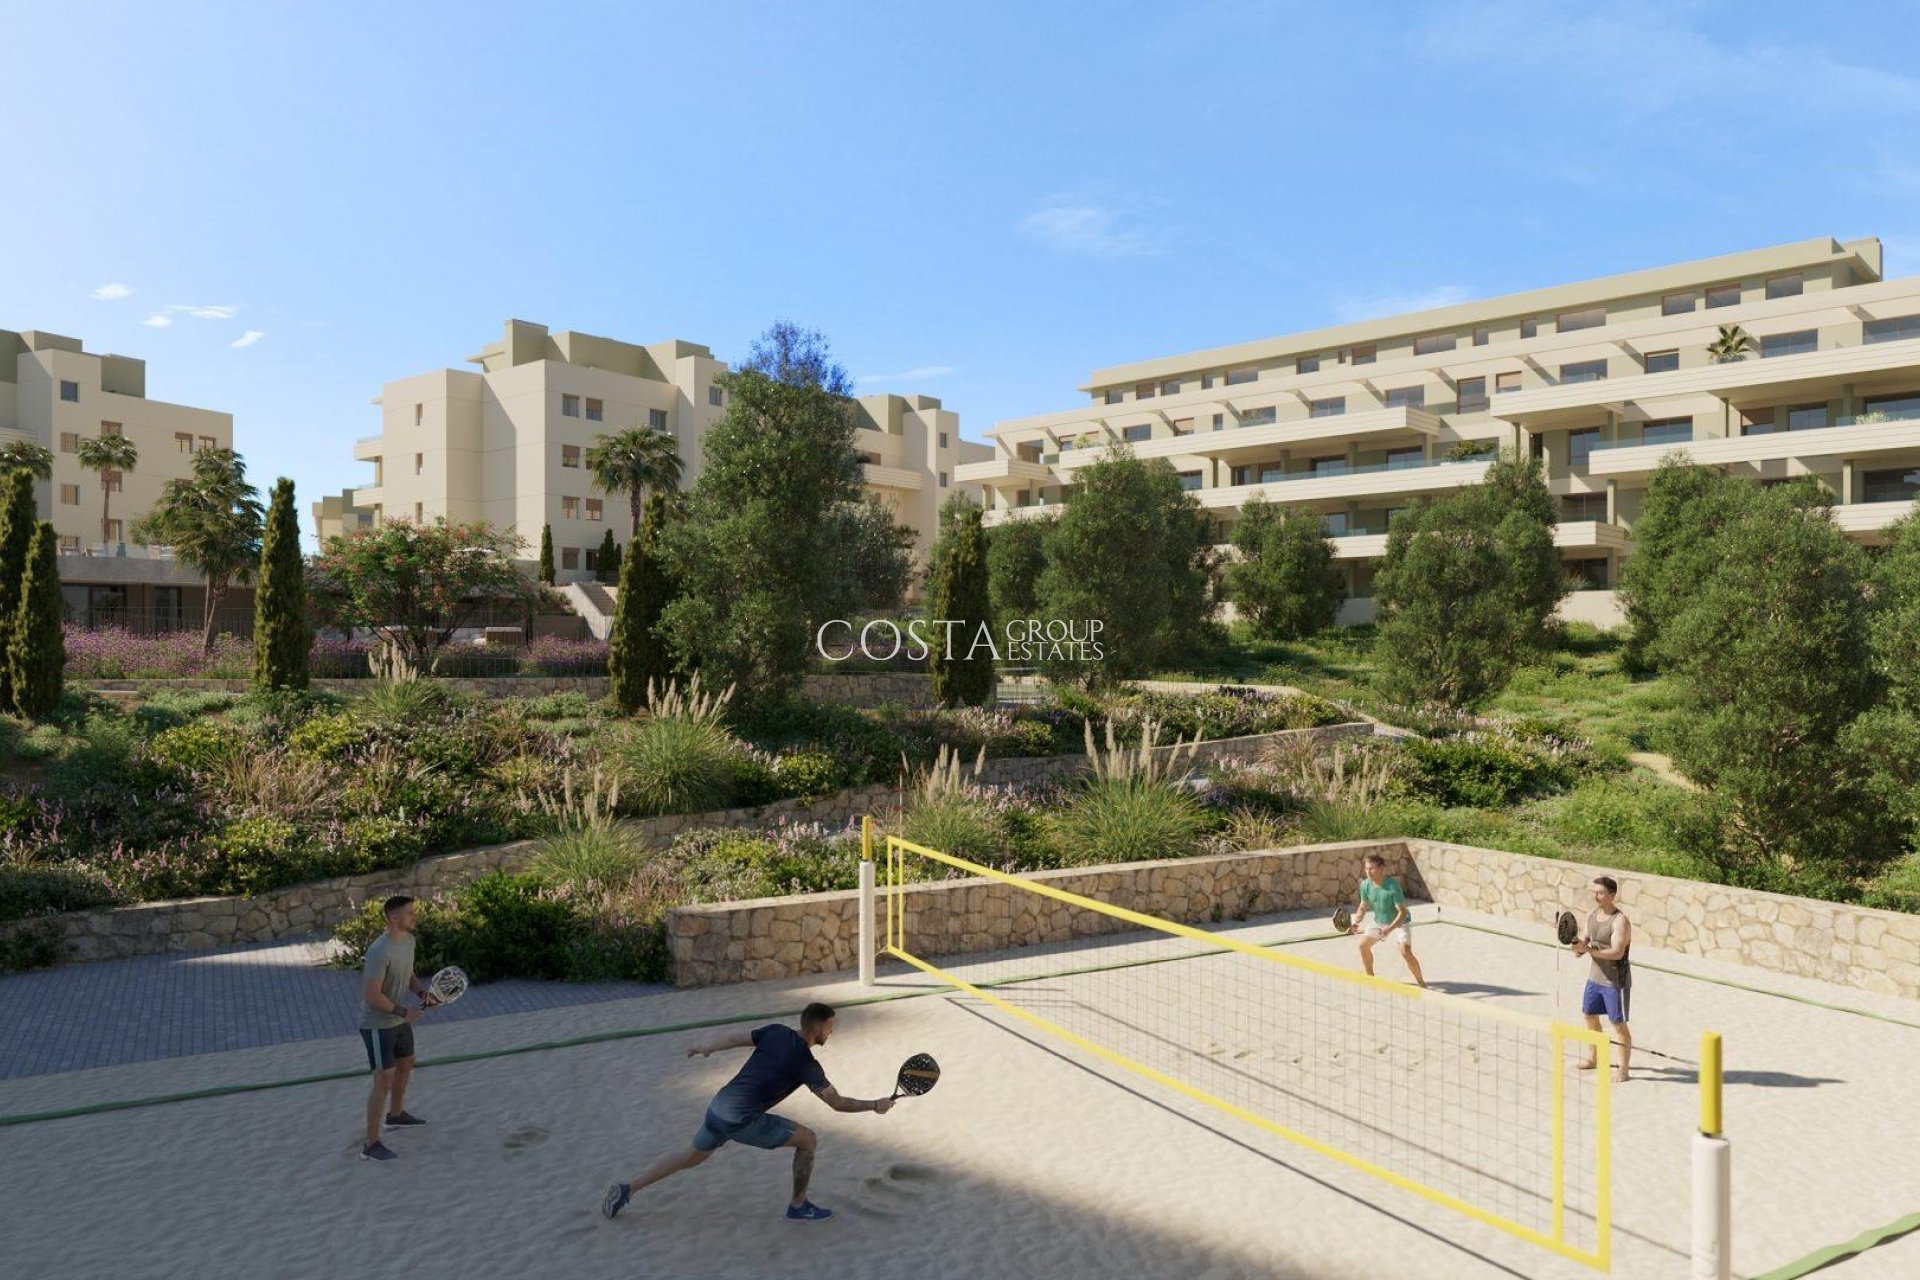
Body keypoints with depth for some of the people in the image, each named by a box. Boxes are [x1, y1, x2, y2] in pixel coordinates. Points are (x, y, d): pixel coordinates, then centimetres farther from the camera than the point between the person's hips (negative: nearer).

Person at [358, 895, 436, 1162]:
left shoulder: (409, 940, -1)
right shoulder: (380, 951, -29)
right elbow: (372, 995, -28)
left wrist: (423, 991, -6)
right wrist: (404, 1012, -22)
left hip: (399, 1021, 9)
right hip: (378, 1026, -9)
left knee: (406, 1065, 25)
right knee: (384, 1081, -7)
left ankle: (395, 1115, 48)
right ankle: (371, 1145, 4)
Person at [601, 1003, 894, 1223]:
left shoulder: (776, 1032, 4)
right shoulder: (806, 1064, -11)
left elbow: (730, 1038, 8)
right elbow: (838, 1103, -9)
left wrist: (703, 1046, 26)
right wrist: (875, 1105, 1)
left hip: (718, 1107, 7)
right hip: (742, 1121, -7)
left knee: (691, 1157, 29)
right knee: (807, 1140, 3)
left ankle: (627, 1189, 29)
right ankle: (799, 1206, 16)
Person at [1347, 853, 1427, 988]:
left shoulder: (1392, 886, -33)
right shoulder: (1365, 885, -16)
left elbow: (1402, 912, -31)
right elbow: (1363, 907, 0)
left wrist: (1390, 928, -42)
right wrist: (1356, 923, -16)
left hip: (1400, 922, -6)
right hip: (1378, 921, 6)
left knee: (1405, 952, -22)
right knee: (1363, 945, 6)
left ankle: (1421, 983, -4)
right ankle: (1370, 978, 27)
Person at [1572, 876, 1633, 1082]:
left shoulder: (1620, 921, -22)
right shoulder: (1591, 915, 2)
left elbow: (1617, 953, -30)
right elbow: (1587, 940, 14)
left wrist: (1589, 950, -35)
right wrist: (1579, 946, -8)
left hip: (1615, 981, -8)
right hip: (1595, 977, 8)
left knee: (1618, 1024, 0)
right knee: (1589, 1015, 20)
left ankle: (1622, 1069, 11)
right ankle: (1592, 1058, 37)